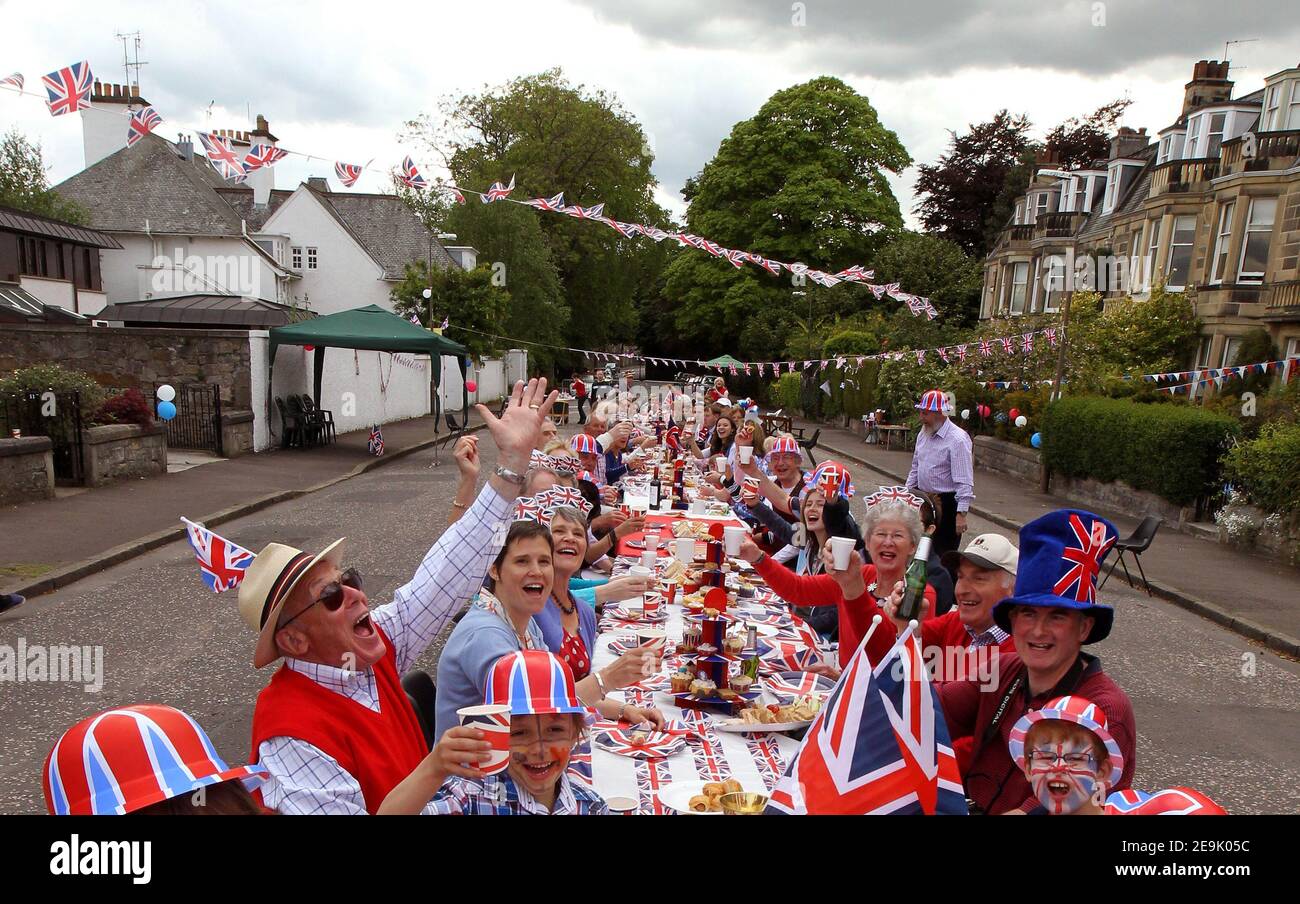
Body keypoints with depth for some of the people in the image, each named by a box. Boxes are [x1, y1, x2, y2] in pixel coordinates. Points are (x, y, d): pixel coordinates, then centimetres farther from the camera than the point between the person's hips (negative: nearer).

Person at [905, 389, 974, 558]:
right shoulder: (923, 434, 6)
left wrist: (961, 514, -24)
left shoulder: (957, 439, -18)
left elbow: (964, 481, -21)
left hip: (946, 503, -7)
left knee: (943, 553, -1)